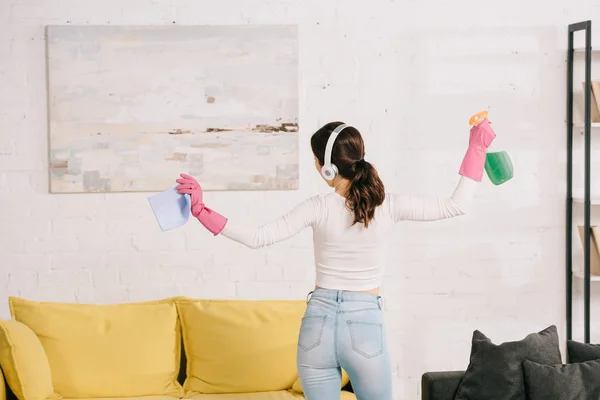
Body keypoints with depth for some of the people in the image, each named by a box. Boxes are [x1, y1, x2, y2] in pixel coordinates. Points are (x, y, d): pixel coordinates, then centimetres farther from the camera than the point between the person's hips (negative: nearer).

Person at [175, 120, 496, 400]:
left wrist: (201, 210, -8)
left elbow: (255, 238, -11)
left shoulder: (319, 208, -7)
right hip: (365, 326, 0)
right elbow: (457, 205, 1)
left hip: (319, 324, 0)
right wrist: (476, 147, 8)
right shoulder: (388, 205, -5)